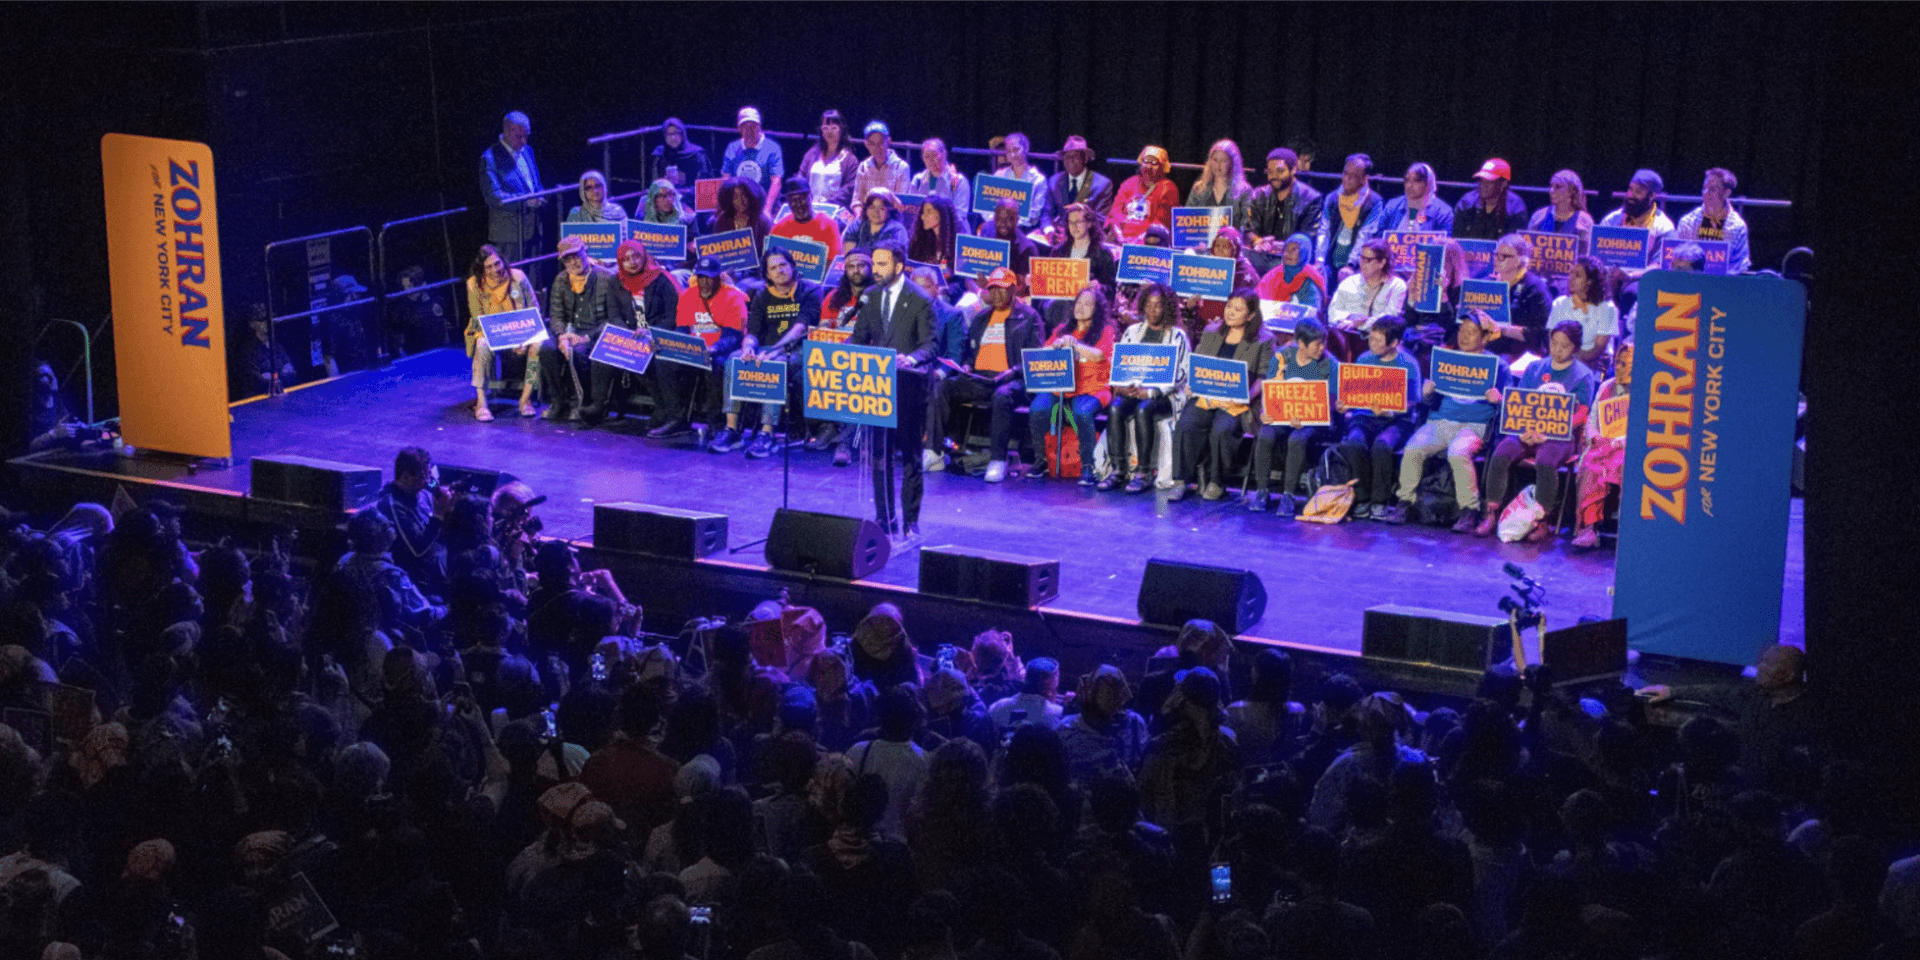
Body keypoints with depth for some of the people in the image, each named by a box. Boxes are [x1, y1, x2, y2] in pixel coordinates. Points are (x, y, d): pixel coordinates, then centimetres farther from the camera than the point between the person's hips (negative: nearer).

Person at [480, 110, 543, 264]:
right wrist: (524, 201, -25)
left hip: (533, 229, 7)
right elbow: (492, 196, -16)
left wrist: (540, 197, 1)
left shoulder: (527, 150, 15)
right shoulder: (490, 158, -9)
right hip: (508, 233, -7)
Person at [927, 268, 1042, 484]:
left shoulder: (1029, 317, 8)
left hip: (1011, 379, -5)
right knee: (940, 388, -19)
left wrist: (1014, 370, -16)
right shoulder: (980, 318, 24)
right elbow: (970, 350, 28)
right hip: (977, 379, 5)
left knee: (1002, 396, -40)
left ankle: (998, 460, -35)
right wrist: (965, 365, 5)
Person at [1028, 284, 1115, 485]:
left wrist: (1074, 344, -21)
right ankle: (1040, 461, -11)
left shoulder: (1105, 330, 7)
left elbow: (1099, 355, -11)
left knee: (1082, 412, -36)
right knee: (1037, 408, -26)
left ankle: (1087, 467, -25)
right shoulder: (1063, 329, 21)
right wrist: (1056, 346, -9)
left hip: (1091, 389, -4)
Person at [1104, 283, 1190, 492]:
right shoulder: (1132, 332, 17)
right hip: (1133, 391, 4)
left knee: (1144, 408, -35)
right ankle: (1118, 469, -26)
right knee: (1116, 407, -28)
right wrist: (1123, 387, -7)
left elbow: (1179, 374, -5)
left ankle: (1144, 472, -31)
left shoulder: (1177, 336, 3)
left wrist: (1150, 392, -17)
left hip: (1166, 396, -4)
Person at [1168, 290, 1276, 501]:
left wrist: (1246, 397, -16)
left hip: (1237, 404, -4)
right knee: (1186, 425, -27)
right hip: (1205, 397, 4)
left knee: (1221, 430, -34)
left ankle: (1217, 483, -15)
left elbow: (1264, 377, 0)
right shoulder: (1210, 334, 19)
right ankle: (1181, 481, -21)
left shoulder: (1264, 341, 5)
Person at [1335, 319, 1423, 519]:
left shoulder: (1408, 365, 0)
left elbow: (1411, 402, -5)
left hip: (1397, 421, -3)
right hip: (1364, 417, 3)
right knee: (1354, 445, -32)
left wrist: (1389, 412, -24)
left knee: (1381, 446, -36)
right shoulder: (1364, 360, 12)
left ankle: (1380, 501, -20)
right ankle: (1362, 499, -18)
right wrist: (1344, 405, -9)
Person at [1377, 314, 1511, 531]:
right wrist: (1427, 393, -3)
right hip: (1441, 421, 4)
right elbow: (1433, 401, 21)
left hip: (1474, 425, -4)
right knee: (1412, 449, -24)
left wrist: (1498, 399, -17)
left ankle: (1469, 511, -25)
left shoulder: (1497, 365, 9)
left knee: (1457, 453, -35)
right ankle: (1404, 503, -14)